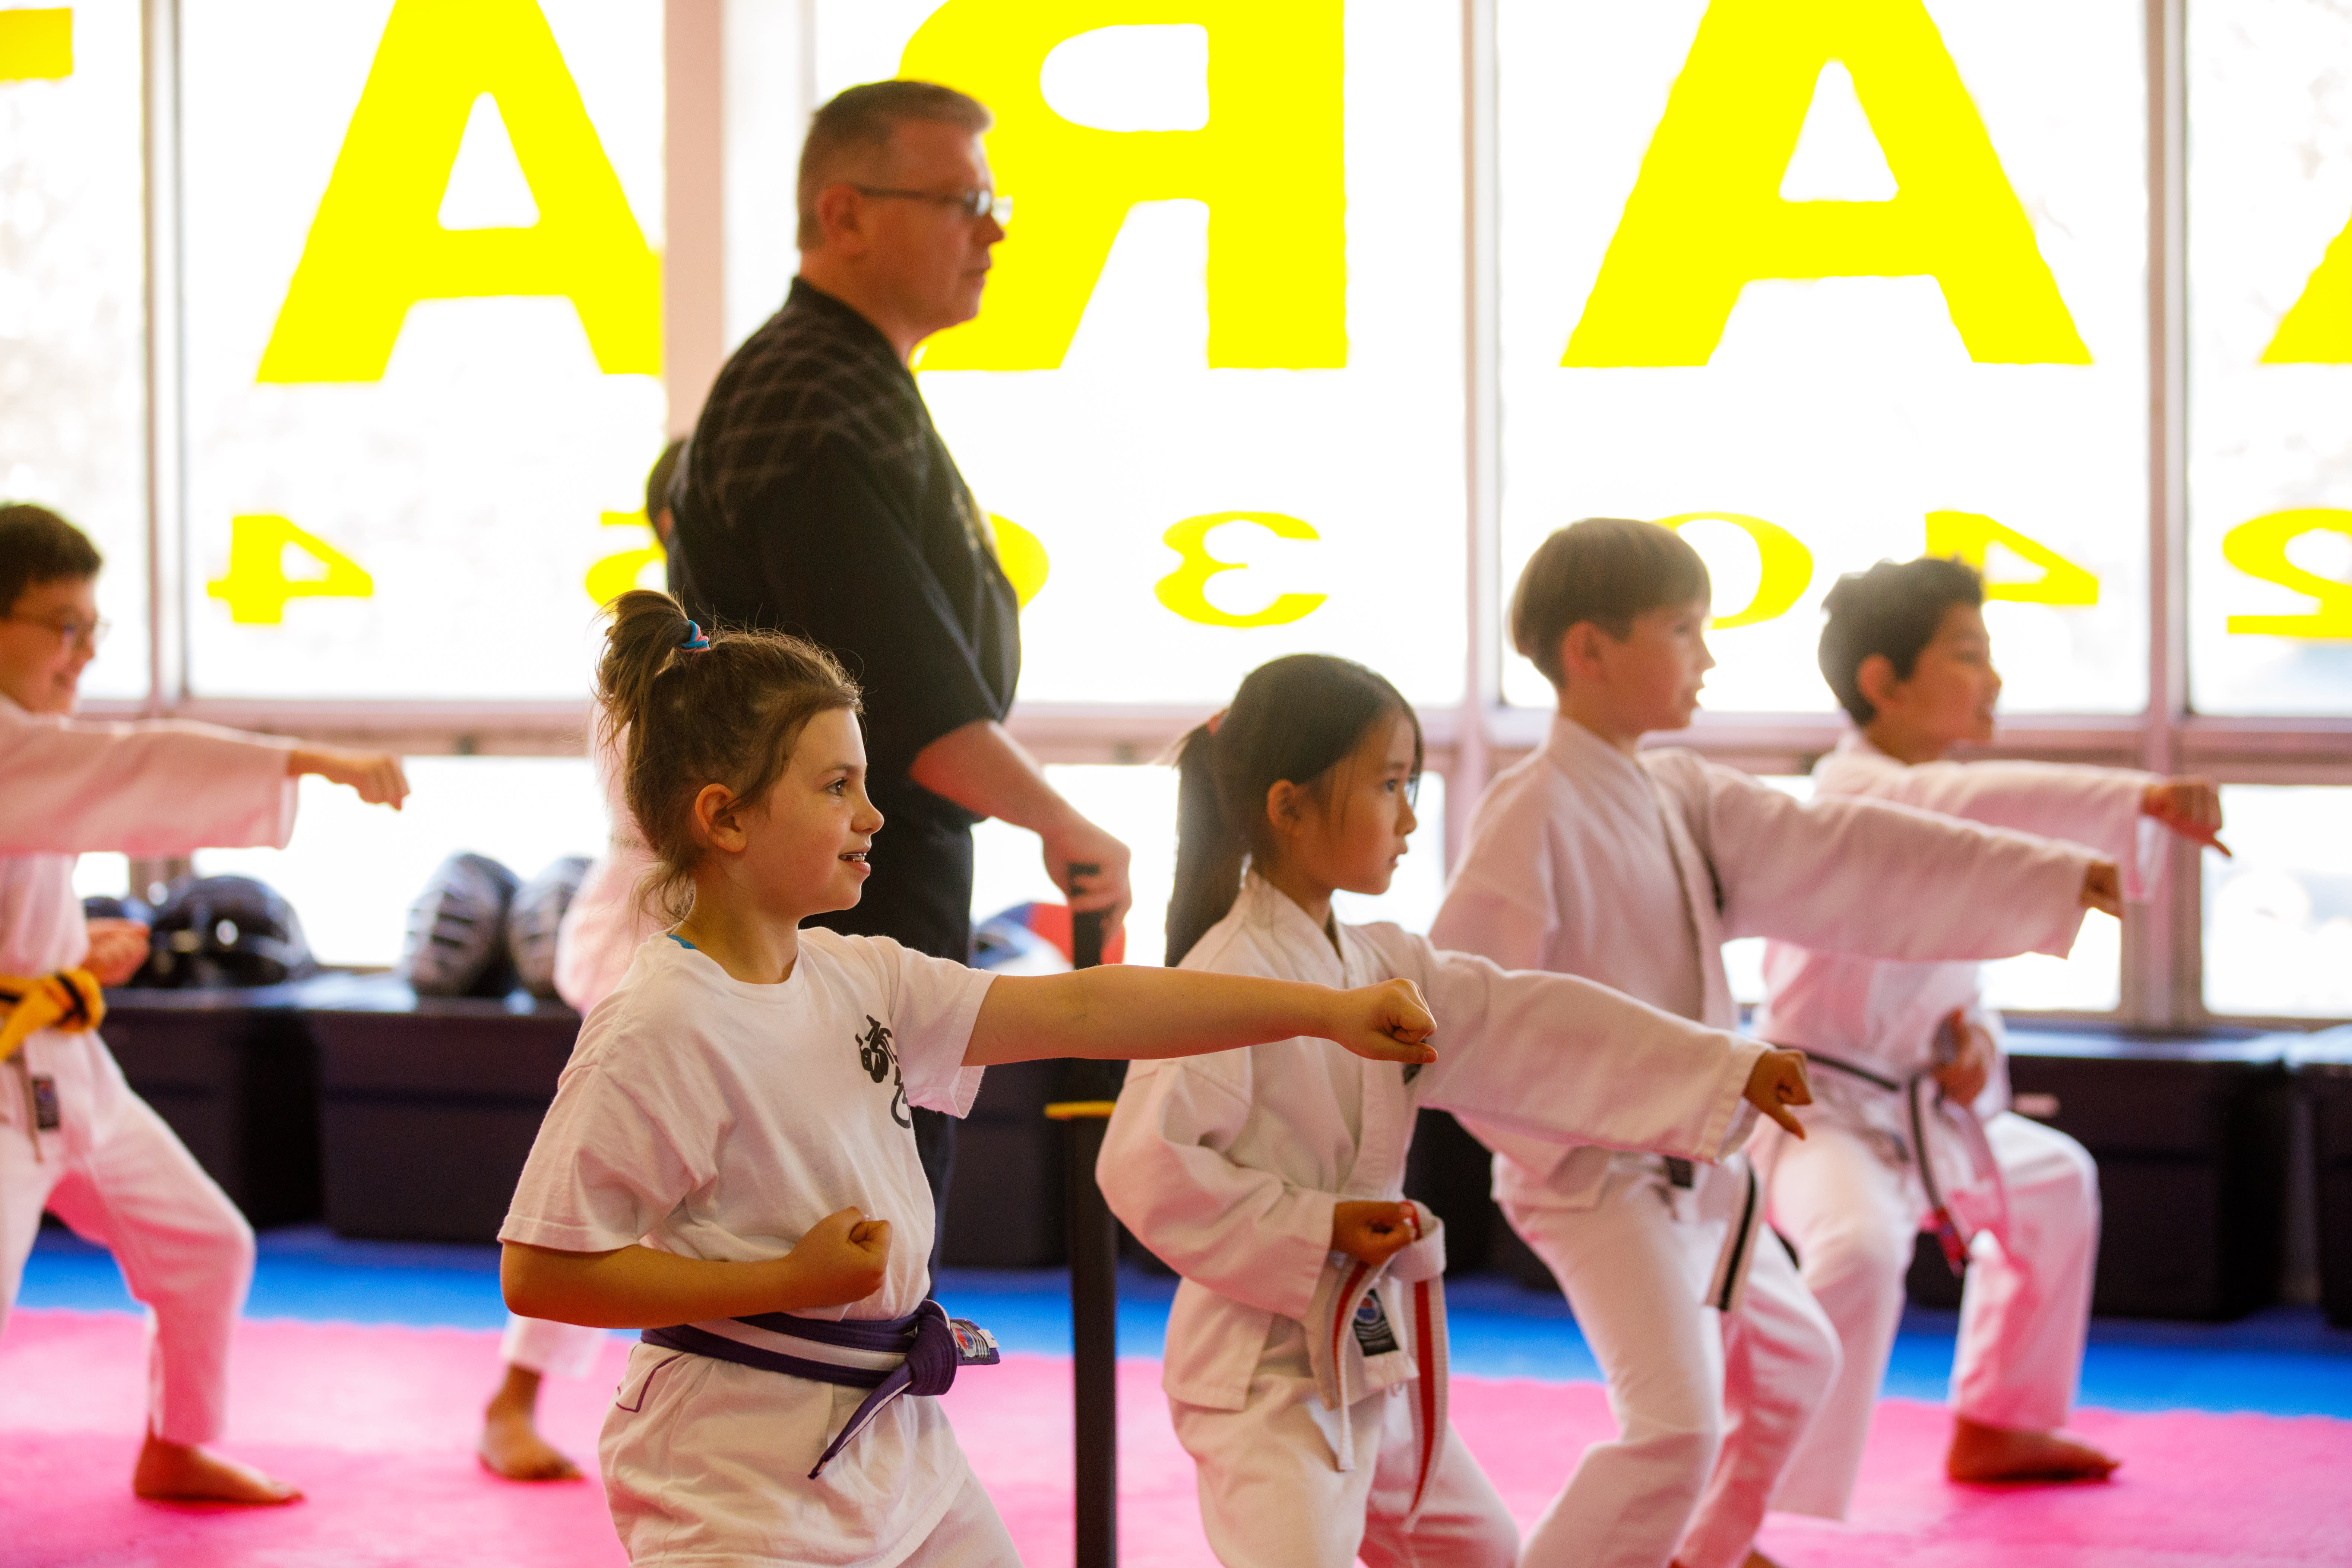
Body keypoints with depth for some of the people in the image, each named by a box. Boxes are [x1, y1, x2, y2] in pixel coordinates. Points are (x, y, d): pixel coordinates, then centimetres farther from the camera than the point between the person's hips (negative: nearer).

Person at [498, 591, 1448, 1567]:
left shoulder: (858, 981, 5)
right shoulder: (659, 1029, -18)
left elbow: (1076, 1011, 6)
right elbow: (540, 1272, -18)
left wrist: (1326, 1011, 3)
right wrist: (788, 1282, -19)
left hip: (898, 1454, 8)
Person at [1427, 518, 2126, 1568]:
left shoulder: (1685, 799, 7)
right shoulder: (1535, 812, -19)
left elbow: (1843, 861, 3)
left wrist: (2057, 883, -2)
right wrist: (1564, 1140, -22)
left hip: (1698, 1164, 10)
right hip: (1597, 1181, -9)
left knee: (1791, 1363, 26)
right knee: (1675, 1423, -22)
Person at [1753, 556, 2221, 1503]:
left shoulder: (1922, 796, 8)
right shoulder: (1853, 793, -22)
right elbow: (1972, 803, -44)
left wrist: (1972, 1042, -6)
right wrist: (2140, 800, -53)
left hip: (1914, 1105, 10)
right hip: (1821, 1106, -10)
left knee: (2053, 1183, 30)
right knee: (1860, 1254, -37)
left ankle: (1995, 1431, 44)